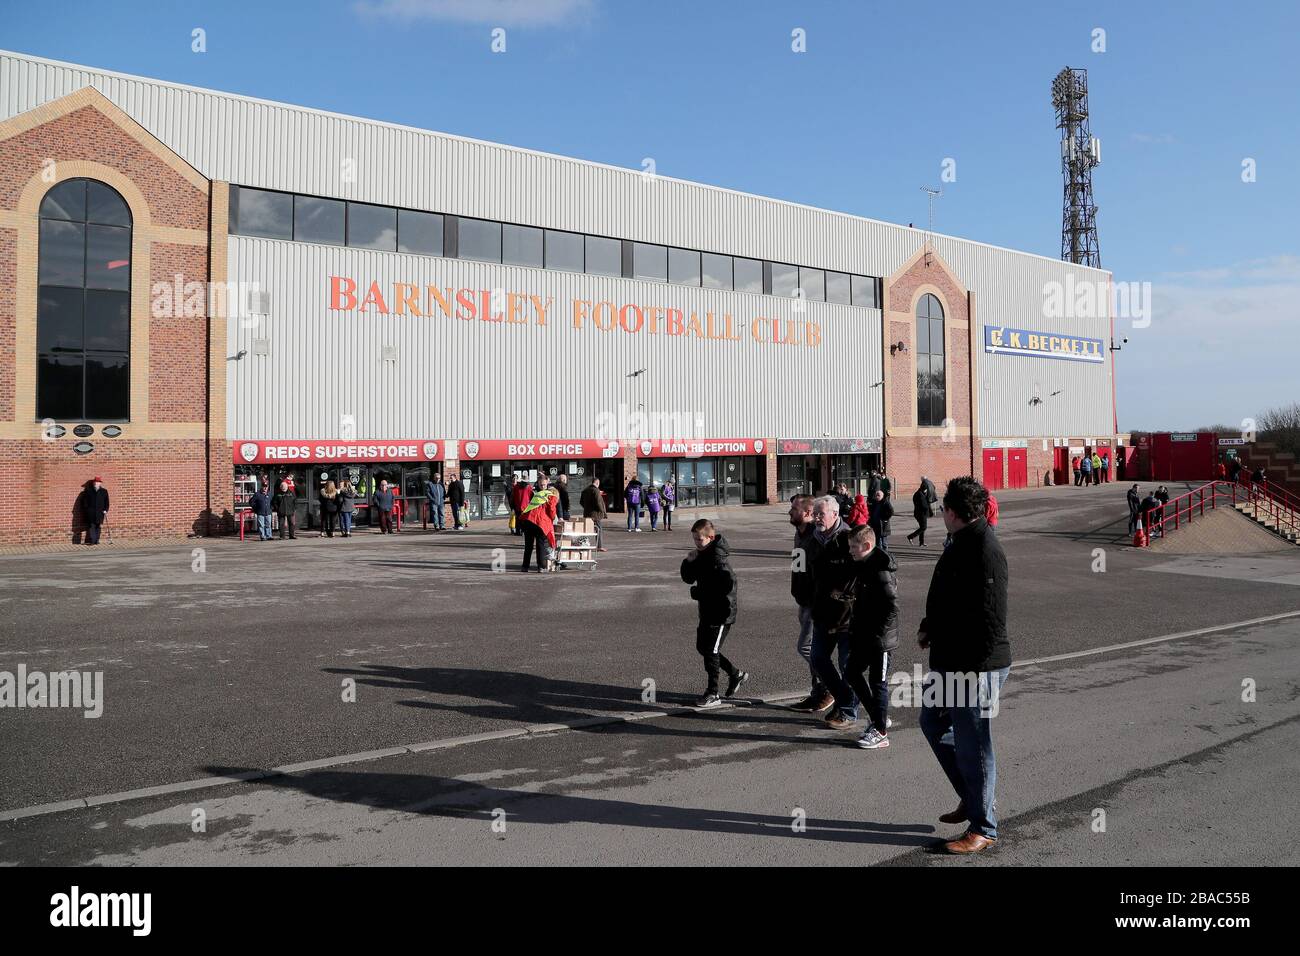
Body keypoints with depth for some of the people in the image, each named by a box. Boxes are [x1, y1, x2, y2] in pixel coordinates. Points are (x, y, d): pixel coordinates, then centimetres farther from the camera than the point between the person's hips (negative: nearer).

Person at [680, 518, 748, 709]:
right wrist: (688, 561, -10)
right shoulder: (701, 555, 8)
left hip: (721, 613, -9)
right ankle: (736, 674, 31)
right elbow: (688, 578, 11)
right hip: (707, 611, 9)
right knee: (702, 647, 16)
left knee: (711, 650, -3)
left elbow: (728, 583, -29)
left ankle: (713, 694, 8)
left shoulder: (718, 557, -19)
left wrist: (699, 593, -19)